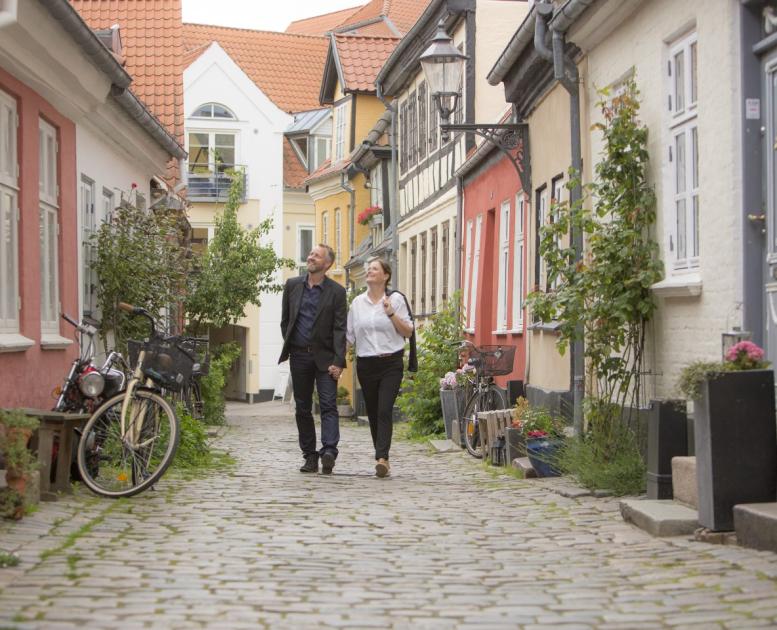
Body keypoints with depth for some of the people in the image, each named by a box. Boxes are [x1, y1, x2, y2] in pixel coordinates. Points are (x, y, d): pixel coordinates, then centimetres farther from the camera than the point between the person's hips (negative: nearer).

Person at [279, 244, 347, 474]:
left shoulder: (336, 291, -2)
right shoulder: (292, 285, 8)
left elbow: (340, 329, -6)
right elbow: (285, 320, 15)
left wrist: (338, 362, -14)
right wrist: (288, 348, 9)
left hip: (324, 357, -4)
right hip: (299, 356, 4)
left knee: (329, 405, -13)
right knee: (303, 408, 7)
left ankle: (329, 451, -22)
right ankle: (310, 456, 14)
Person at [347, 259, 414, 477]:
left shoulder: (396, 299, 1)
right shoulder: (357, 302, 10)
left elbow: (408, 332, 1)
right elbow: (350, 336, 15)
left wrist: (391, 313, -12)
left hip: (391, 363, -3)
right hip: (366, 364, 4)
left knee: (384, 410, -15)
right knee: (373, 412, 6)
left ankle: (382, 457, -21)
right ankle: (382, 456, 18)